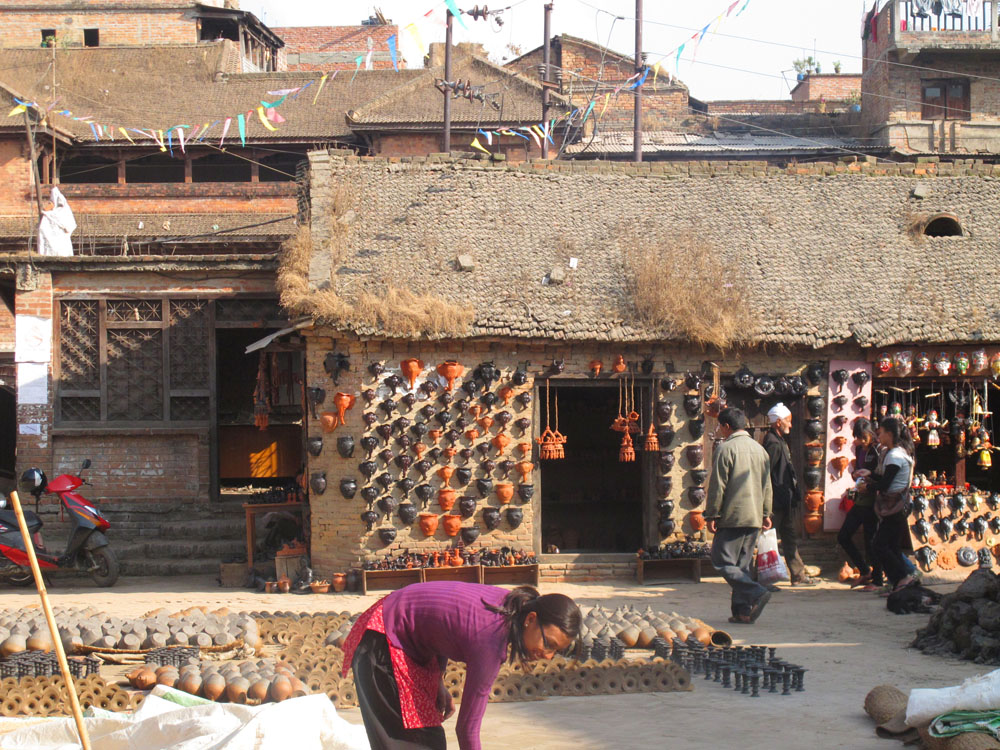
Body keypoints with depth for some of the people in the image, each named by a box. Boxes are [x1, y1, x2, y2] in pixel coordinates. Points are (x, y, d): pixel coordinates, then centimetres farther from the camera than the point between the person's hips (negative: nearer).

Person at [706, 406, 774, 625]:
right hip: (754, 517, 7)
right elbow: (767, 486, 17)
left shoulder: (725, 449, -8)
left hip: (733, 516, -7)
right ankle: (743, 610, 7)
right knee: (742, 564, 12)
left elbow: (717, 486, -11)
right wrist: (766, 514, 22)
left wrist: (712, 515, -6)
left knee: (723, 561, -4)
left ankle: (756, 593, -20)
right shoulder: (759, 449, 14)